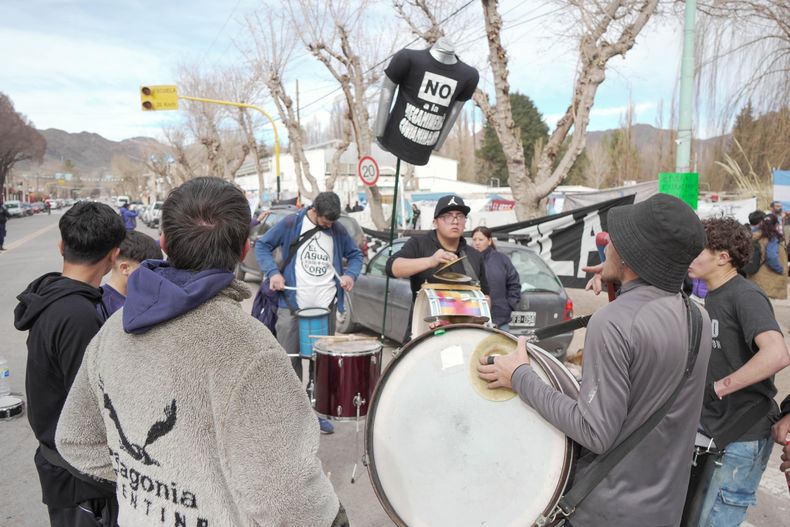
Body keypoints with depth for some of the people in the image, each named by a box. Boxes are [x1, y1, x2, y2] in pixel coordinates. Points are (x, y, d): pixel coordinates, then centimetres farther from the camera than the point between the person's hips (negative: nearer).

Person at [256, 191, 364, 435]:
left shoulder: (338, 230, 7)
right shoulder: (290, 224, -1)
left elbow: (355, 255, 18)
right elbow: (262, 245, 6)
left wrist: (350, 274, -2)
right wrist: (273, 272, -9)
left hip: (326, 306, 2)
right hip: (292, 305, -2)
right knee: (288, 358, 2)